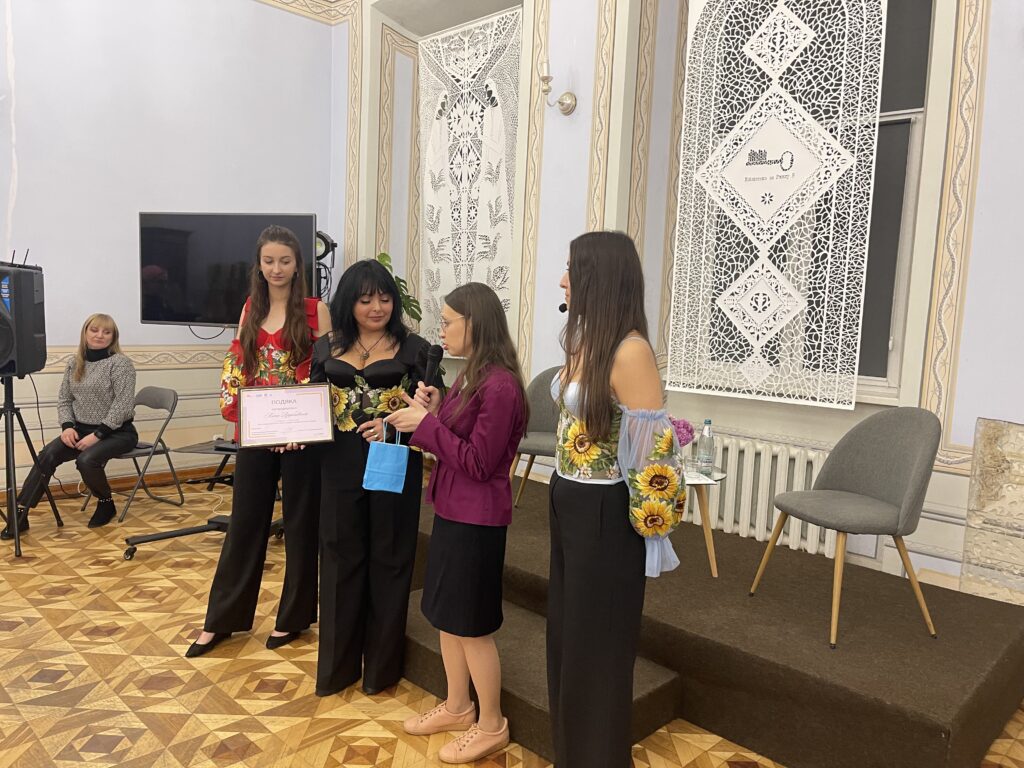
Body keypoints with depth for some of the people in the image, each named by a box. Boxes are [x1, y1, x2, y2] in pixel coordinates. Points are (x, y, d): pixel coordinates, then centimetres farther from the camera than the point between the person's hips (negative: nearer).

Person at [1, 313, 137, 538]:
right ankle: (20, 514, -17)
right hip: (82, 429, 6)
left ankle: (106, 503, -3)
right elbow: (64, 399, 11)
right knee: (48, 455, -19)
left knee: (86, 460, -31)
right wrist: (67, 426, -8)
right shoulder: (75, 363, 9)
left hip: (117, 432, -6)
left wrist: (97, 434, -22)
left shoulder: (120, 363, -11)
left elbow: (123, 405, -18)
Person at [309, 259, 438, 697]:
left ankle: (381, 665, 25)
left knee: (388, 561, 8)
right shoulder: (326, 348, 7)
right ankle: (337, 664, 28)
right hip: (341, 466, 3)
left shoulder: (413, 348, -3)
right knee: (340, 560, 11)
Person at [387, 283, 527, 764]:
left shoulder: (499, 385, -21)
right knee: (445, 614, 19)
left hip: (477, 518, -10)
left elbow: (478, 463, -21)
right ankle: (458, 708, 37)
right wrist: (430, 413, -2)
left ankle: (491, 726, 25)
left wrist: (426, 424, -19)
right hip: (452, 510, 10)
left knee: (472, 625, 5)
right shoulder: (470, 376, 8)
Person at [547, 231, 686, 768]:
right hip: (567, 503, 9)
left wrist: (648, 520, -12)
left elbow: (652, 443, -20)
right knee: (565, 630, 21)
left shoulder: (629, 350, -22)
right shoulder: (583, 339, 5)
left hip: (603, 514, -9)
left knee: (596, 641, 10)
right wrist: (565, 495, 14)